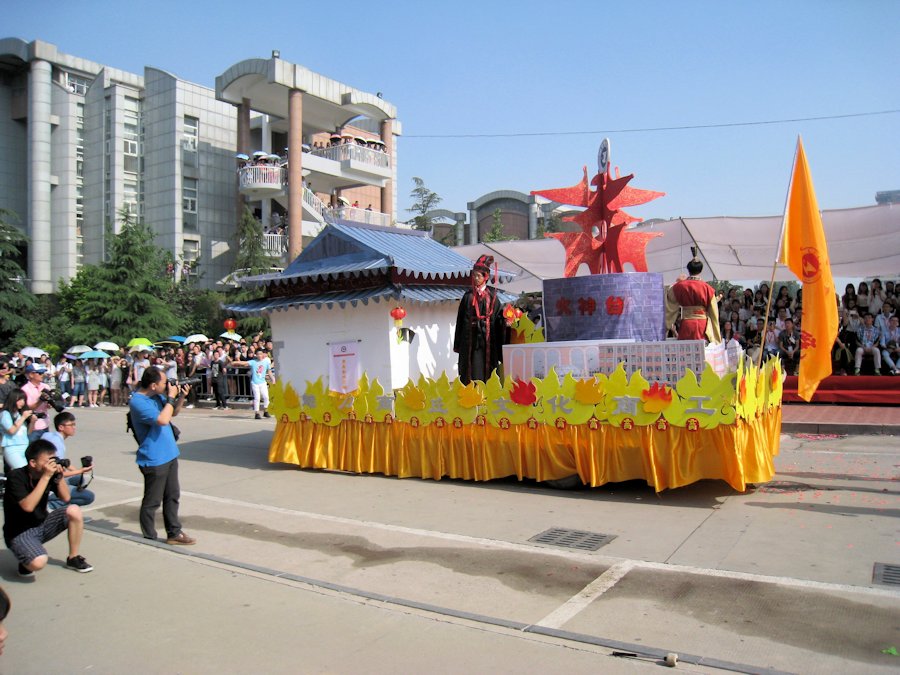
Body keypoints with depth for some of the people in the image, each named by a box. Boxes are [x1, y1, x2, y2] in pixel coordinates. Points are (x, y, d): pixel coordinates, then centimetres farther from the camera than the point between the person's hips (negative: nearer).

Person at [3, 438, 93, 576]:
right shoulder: (16, 477, -21)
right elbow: (28, 506, -32)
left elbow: (66, 498, -3)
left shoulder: (49, 472, -6)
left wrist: (59, 475, -18)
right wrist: (45, 477, -34)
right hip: (20, 533, -6)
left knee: (74, 511, -18)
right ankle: (25, 560, 6)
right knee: (39, 563, -33)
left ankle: (73, 558, 0)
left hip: (43, 524, 6)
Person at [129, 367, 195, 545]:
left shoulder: (157, 396, 5)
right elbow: (163, 419, -31)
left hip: (169, 455, 9)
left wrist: (181, 397, 2)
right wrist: (171, 397, -20)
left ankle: (174, 533, 27)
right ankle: (149, 539, 17)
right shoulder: (138, 402, -21)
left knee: (172, 496, 16)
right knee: (152, 501, 4)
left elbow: (173, 412, 20)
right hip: (154, 460, -9)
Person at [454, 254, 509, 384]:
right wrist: (458, 343, 4)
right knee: (472, 367, -2)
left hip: (487, 336, 0)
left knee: (487, 367, 0)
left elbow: (498, 316, 1)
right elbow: (461, 318, 7)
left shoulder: (491, 295, 6)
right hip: (471, 336, 0)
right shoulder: (468, 295, 7)